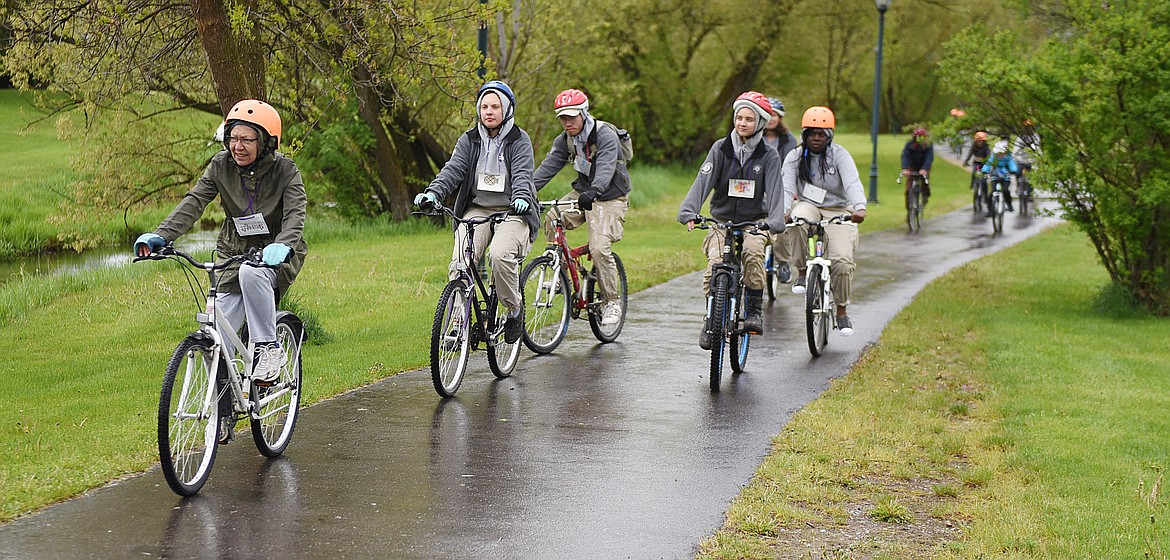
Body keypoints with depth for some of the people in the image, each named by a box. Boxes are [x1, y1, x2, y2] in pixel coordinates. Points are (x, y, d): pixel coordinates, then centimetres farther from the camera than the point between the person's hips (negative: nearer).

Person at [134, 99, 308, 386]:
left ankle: (268, 349, -24)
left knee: (251, 273, -39)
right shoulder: (221, 165, -6)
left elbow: (295, 214, -28)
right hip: (236, 252, 4)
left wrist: (282, 246, -50)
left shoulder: (285, 170, -14)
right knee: (215, 339, -7)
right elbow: (193, 202, -16)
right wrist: (160, 236, -32)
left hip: (276, 255, -3)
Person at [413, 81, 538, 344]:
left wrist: (521, 197, -36)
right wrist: (432, 193, -24)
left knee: (500, 256, -29)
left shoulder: (519, 140, 0)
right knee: (460, 261, -19)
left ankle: (515, 310, -7)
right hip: (477, 209, 3)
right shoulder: (469, 140, 8)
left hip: (511, 211, -3)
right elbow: (453, 168, -5)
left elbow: (522, 173, -14)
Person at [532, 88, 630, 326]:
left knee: (599, 248, -22)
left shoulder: (605, 135, -20)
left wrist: (594, 191, -54)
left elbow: (606, 166, -35)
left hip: (610, 198, -6)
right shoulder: (565, 140, 1)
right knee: (552, 221, -18)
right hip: (583, 192, 7)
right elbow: (548, 167, -7)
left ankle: (613, 301, -4)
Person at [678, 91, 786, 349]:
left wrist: (775, 221, -32)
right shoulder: (721, 148, -1)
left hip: (754, 221, -1)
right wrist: (688, 211, -28)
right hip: (721, 220, 1)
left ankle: (755, 309, -17)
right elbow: (703, 180, -12)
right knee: (715, 263, -24)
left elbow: (774, 191, -12)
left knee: (753, 252, -33)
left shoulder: (769, 156, -2)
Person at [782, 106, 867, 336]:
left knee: (842, 261, -19)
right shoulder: (795, 157, -1)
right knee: (799, 219, -37)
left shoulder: (840, 155, -7)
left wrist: (860, 208, -42)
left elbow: (853, 183, -22)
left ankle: (842, 311, 1)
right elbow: (786, 187, -13)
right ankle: (803, 273, -19)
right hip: (809, 207, 1)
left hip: (838, 211, -1)